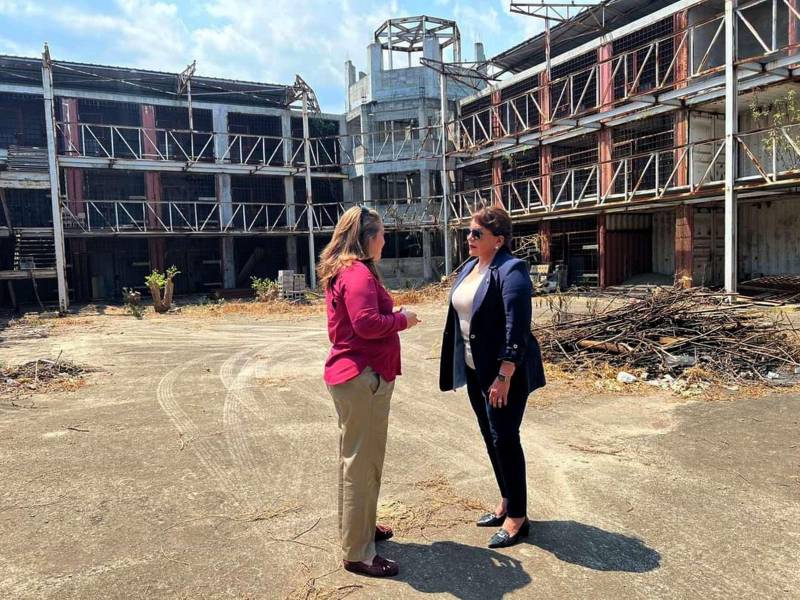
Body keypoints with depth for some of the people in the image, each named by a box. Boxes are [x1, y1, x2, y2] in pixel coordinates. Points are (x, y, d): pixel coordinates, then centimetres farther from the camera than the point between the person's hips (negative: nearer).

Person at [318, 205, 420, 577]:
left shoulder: (342, 272, 15)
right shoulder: (359, 273, -17)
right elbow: (368, 323, -28)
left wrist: (394, 316, 9)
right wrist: (402, 319, -12)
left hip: (350, 373, 11)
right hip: (363, 377, -11)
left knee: (354, 458, 21)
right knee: (362, 464, -2)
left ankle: (356, 527, 37)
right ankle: (358, 553, 10)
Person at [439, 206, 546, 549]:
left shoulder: (511, 271, -16)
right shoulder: (470, 267, 11)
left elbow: (517, 328, -22)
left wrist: (504, 376, -25)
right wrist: (460, 366, 16)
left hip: (502, 373, -9)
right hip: (475, 369, 9)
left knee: (504, 439, 0)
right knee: (490, 437, 16)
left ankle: (517, 517, 16)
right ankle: (506, 502, 33)